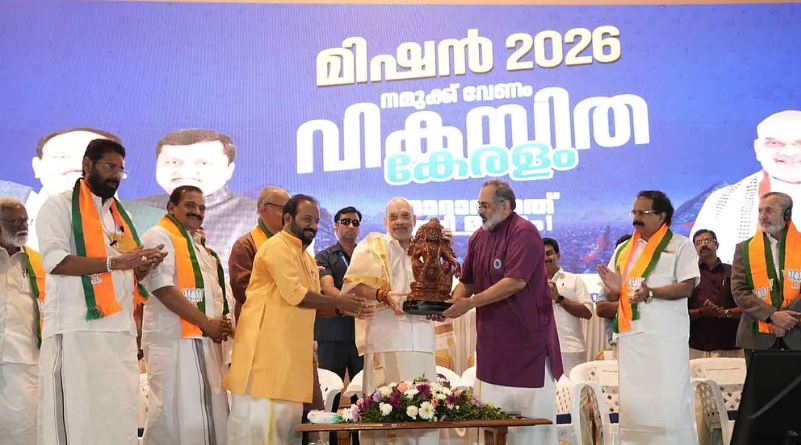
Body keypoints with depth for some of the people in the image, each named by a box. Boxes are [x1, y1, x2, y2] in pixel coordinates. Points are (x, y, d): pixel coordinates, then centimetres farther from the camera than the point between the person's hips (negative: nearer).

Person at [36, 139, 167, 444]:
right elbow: (55, 260, -14)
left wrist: (145, 266, 2)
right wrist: (116, 261, -17)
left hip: (121, 331, 7)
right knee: (79, 417, -7)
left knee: (119, 419, 5)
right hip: (77, 330, -7)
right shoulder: (60, 206, 2)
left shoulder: (120, 215, 23)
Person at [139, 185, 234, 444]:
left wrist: (221, 323, 4)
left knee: (212, 413, 7)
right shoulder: (159, 237, -4)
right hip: (174, 339, -8)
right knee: (174, 414, -9)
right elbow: (163, 289, -15)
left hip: (206, 340, 8)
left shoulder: (200, 246, 23)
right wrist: (206, 323, -13)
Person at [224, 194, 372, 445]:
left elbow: (312, 306, 19)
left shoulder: (307, 258, 20)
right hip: (265, 346, -9)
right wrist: (338, 302, -10)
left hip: (292, 351, 9)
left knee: (287, 417, 8)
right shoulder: (277, 247, -8)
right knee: (259, 415, -5)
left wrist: (342, 309, 2)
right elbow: (295, 295, -18)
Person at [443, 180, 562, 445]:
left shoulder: (524, 233, -13)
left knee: (531, 411, 0)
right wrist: (450, 303, -7)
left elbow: (516, 282, -22)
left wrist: (470, 303, -21)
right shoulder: (478, 238, 10)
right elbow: (466, 282, 14)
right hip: (491, 340, 7)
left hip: (528, 337, -7)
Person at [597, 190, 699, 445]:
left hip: (666, 336, -5)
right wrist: (615, 288, -5)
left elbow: (687, 287, -8)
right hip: (630, 335, 5)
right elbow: (611, 296, 19)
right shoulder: (624, 249, 17)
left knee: (670, 400, -6)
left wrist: (651, 293, -22)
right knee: (633, 402, 6)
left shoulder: (680, 244, 2)